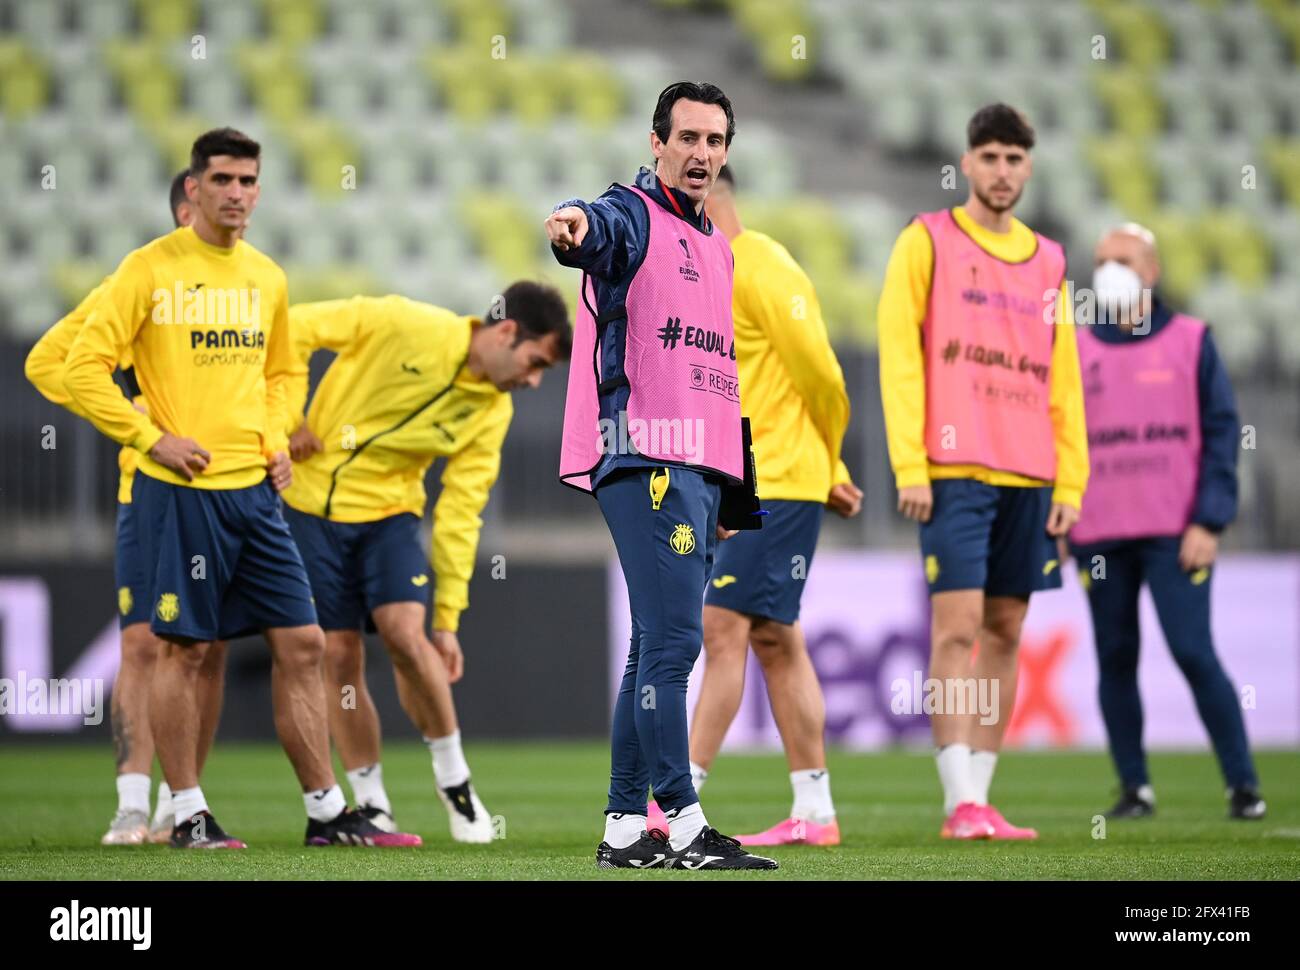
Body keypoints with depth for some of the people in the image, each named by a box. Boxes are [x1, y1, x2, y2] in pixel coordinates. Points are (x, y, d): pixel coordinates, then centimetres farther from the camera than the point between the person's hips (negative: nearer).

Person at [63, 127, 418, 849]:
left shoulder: (266, 278, 13)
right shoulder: (152, 269, -6)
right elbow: (84, 368, -8)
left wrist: (277, 441, 12)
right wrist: (151, 438, -12)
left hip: (256, 490, 6)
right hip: (180, 490, -6)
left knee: (301, 643, 5)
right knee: (184, 648, -2)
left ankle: (326, 812, 11)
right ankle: (188, 815, 7)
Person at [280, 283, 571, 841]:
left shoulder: (491, 413, -3)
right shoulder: (404, 325, -17)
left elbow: (459, 516, -2)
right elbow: (296, 330, -10)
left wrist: (448, 618, -3)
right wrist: (289, 418, -14)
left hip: (388, 512, 2)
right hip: (311, 500, -2)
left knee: (405, 631, -19)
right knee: (339, 654, -3)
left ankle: (452, 775, 2)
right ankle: (371, 804, 11)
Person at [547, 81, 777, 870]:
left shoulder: (718, 248, 23)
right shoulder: (636, 217, -3)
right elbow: (604, 229, -29)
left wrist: (731, 490, 26)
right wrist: (576, 226, -54)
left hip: (699, 470, 9)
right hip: (647, 457, -9)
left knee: (659, 650, 10)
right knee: (673, 641, -13)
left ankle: (626, 827, 15)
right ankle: (684, 826, -13)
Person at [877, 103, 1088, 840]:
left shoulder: (1048, 262, 16)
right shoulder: (927, 242, 3)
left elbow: (1064, 380, 15)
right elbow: (898, 357, -3)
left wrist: (1070, 481, 7)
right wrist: (909, 467, -10)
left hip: (1030, 476, 5)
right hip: (954, 470, -4)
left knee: (1006, 631, 4)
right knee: (957, 626, -10)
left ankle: (981, 795, 8)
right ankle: (960, 803, -13)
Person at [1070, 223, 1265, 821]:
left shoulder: (1191, 341, 5)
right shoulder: (1076, 351, 11)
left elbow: (1220, 433, 2)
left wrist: (1209, 522, -8)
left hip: (1175, 534, -3)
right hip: (1100, 535, 3)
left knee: (1193, 654, -11)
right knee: (1116, 659, 3)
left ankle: (1243, 785, -4)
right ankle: (1135, 788, 11)